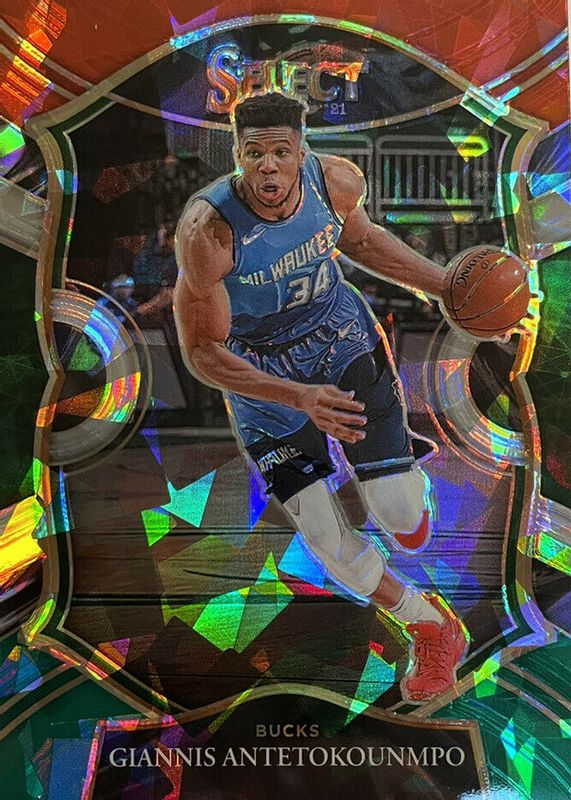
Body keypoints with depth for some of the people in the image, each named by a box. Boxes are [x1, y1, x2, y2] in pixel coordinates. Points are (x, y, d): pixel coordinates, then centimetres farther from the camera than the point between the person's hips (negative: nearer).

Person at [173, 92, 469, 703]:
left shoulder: (337, 180, -17)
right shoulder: (207, 230, -29)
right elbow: (202, 352, -22)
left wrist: (447, 286, 4)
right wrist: (301, 399, -33)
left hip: (345, 341, 2)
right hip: (262, 379, -1)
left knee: (404, 518, -7)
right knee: (325, 540, -1)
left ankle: (400, 485, 36)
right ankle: (432, 628, 27)